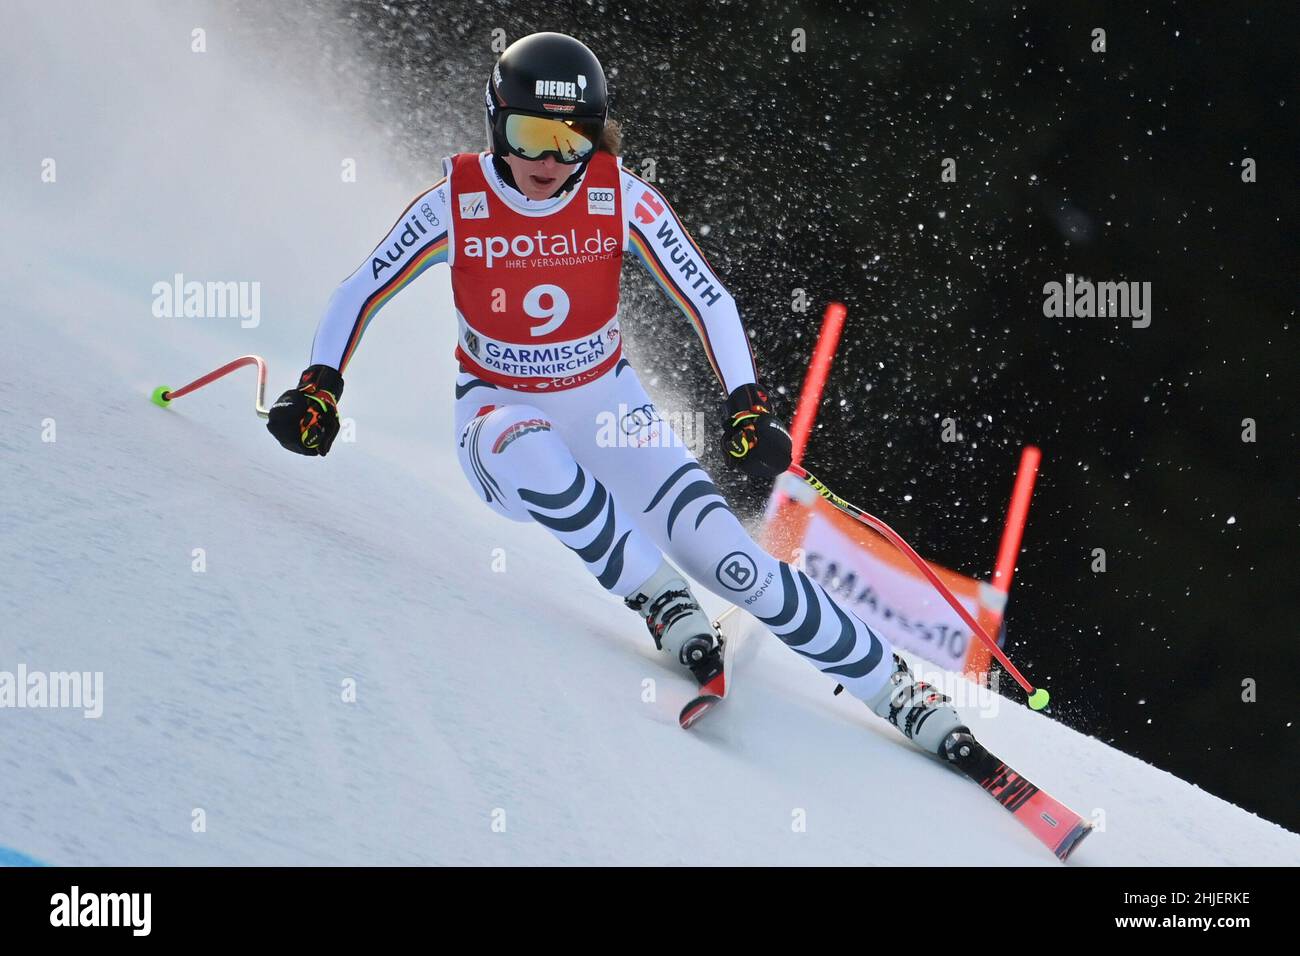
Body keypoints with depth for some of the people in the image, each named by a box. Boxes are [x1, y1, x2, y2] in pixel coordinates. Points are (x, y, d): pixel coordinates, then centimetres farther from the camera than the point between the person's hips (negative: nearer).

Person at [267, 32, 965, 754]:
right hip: (499, 414, 0)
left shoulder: (622, 198, -13)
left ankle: (893, 688, -7)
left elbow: (709, 299, -7)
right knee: (532, 456, -41)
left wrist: (748, 403, -19)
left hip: (606, 407, 1)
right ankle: (665, 607, -26)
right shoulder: (455, 202, -14)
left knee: (729, 561, -17)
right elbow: (360, 293, -5)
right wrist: (318, 387, -17)